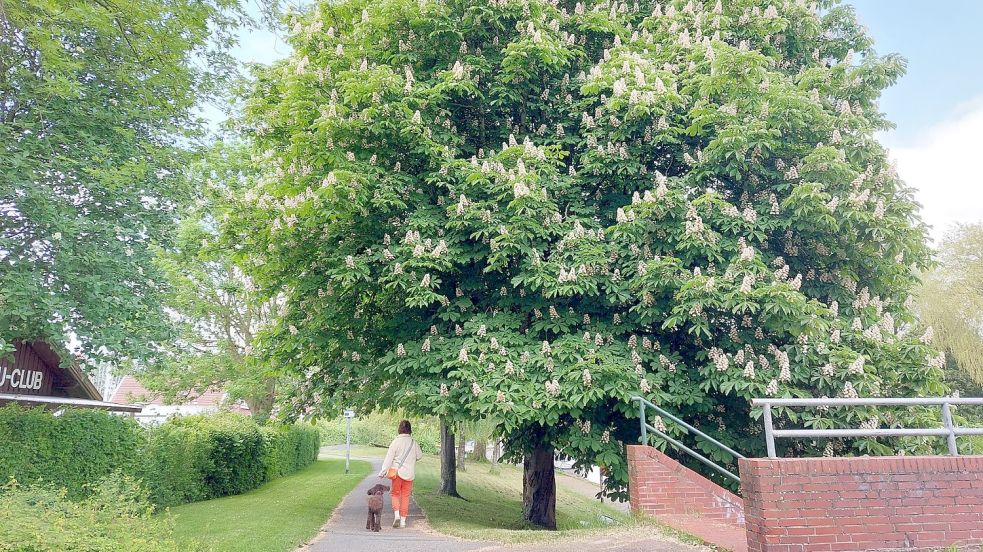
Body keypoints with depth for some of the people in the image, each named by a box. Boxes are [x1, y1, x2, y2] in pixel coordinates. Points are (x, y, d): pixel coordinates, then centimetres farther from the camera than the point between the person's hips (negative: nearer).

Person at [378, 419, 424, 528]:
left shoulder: (396, 442, -9)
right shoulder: (414, 442, -3)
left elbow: (389, 458, -9)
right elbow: (419, 456, 8)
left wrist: (382, 472, -4)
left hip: (397, 472, -2)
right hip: (409, 473, 2)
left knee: (395, 494, 11)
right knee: (405, 496, 10)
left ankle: (396, 514, -8)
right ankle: (403, 520, 11)